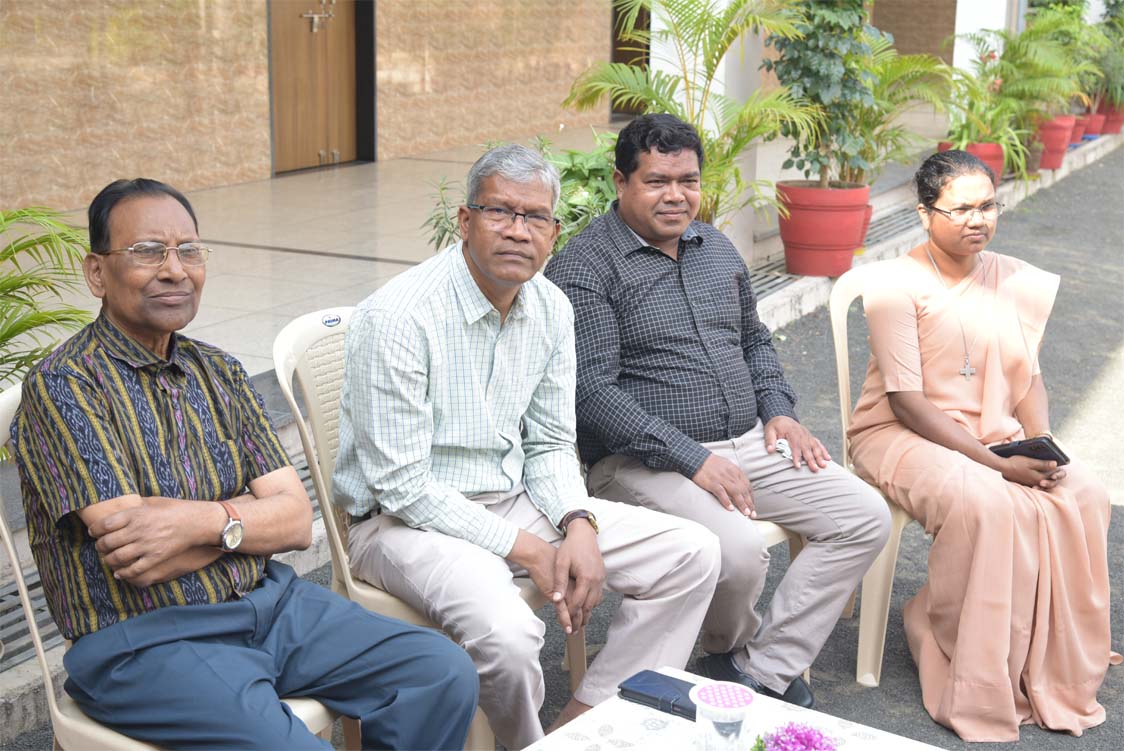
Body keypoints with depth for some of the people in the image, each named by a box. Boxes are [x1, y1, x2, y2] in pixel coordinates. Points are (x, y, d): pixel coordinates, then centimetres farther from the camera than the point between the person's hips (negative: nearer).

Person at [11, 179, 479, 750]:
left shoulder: (219, 373, 11)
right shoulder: (64, 385, -10)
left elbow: (297, 521, 2)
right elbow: (136, 562, -19)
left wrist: (207, 521, -16)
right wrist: (250, 509, -9)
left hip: (268, 602, 6)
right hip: (142, 640, -6)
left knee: (444, 674, -7)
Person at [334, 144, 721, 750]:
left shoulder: (551, 309, 3)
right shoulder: (399, 317, -20)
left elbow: (549, 444, 11)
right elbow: (401, 485, -20)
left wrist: (578, 524, -10)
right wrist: (524, 548, -18)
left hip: (515, 499, 7)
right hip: (406, 518, -7)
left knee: (691, 554, -2)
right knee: (507, 632, -36)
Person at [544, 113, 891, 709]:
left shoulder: (715, 247, 16)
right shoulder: (584, 268, -9)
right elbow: (591, 390, -18)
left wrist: (777, 409, 9)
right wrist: (692, 459, -22)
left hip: (748, 442, 8)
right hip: (643, 460, -7)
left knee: (866, 518, -5)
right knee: (739, 551, -32)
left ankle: (761, 670, -5)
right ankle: (730, 647, 5)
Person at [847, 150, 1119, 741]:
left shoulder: (1017, 282, 7)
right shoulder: (896, 284, -12)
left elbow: (1027, 379, 10)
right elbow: (906, 401, -17)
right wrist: (997, 464, -23)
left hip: (997, 437, 6)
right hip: (902, 435, -6)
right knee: (986, 505, -34)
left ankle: (1052, 668, -6)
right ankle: (976, 680, -14)